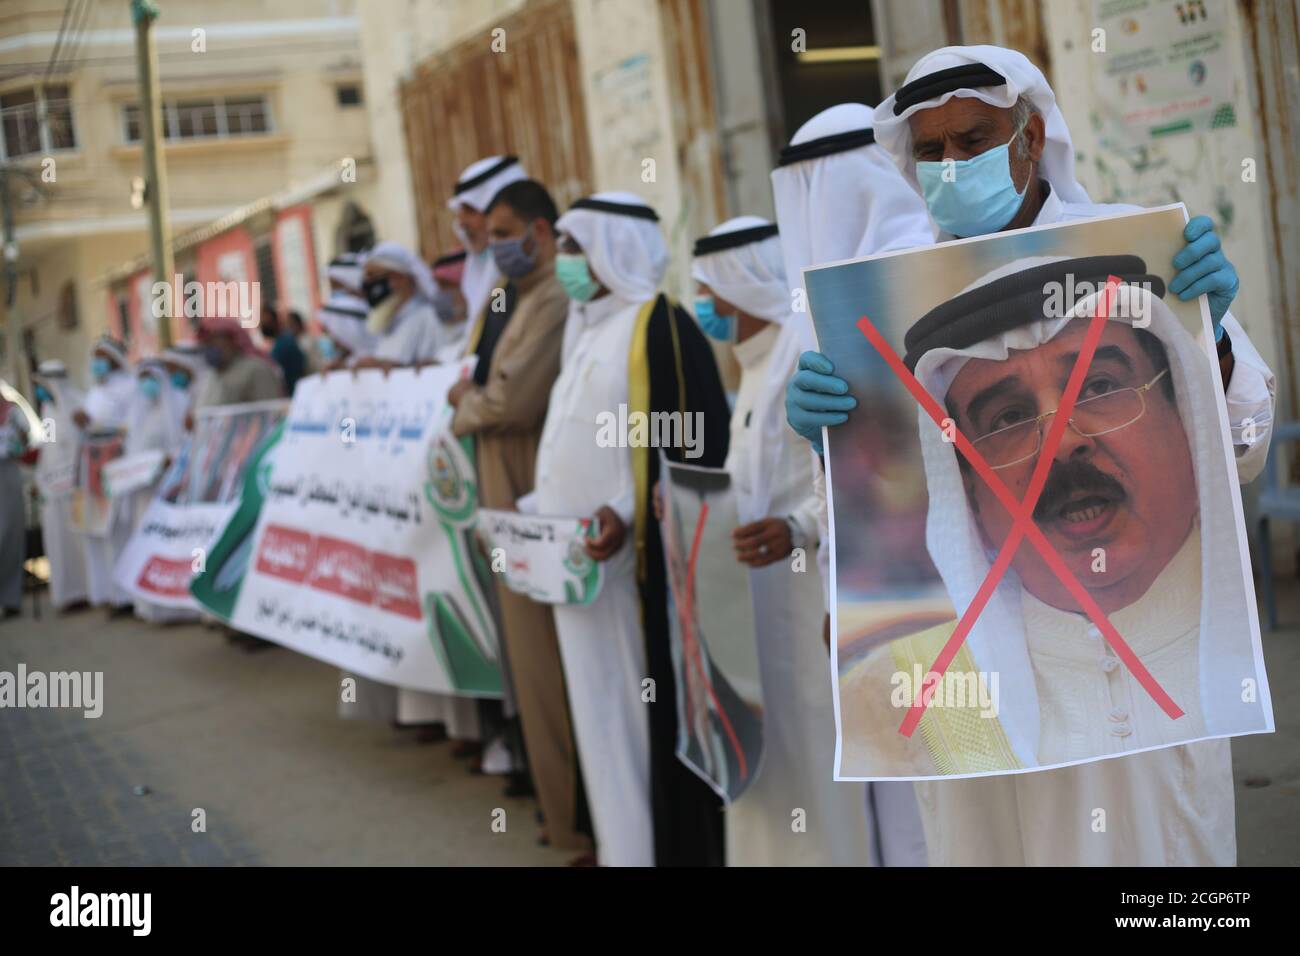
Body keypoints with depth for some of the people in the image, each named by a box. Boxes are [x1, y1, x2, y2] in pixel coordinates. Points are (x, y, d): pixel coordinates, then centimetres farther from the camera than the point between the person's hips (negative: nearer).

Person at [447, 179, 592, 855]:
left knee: (546, 659, -2)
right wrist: (471, 393, 1)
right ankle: (561, 803, 25)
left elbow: (512, 400, -22)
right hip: (509, 497, 10)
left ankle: (573, 814, 8)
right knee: (532, 653, 15)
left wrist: (464, 404, -4)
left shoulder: (555, 303, -18)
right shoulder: (519, 301, 14)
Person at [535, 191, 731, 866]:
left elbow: (694, 442, -16)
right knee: (604, 706, 12)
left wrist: (629, 513, -23)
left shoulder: (660, 325, -11)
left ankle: (676, 844, 6)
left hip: (643, 558, -8)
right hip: (586, 557, 9)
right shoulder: (586, 327, 16)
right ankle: (622, 840, 20)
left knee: (654, 709, -3)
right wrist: (549, 508, 13)